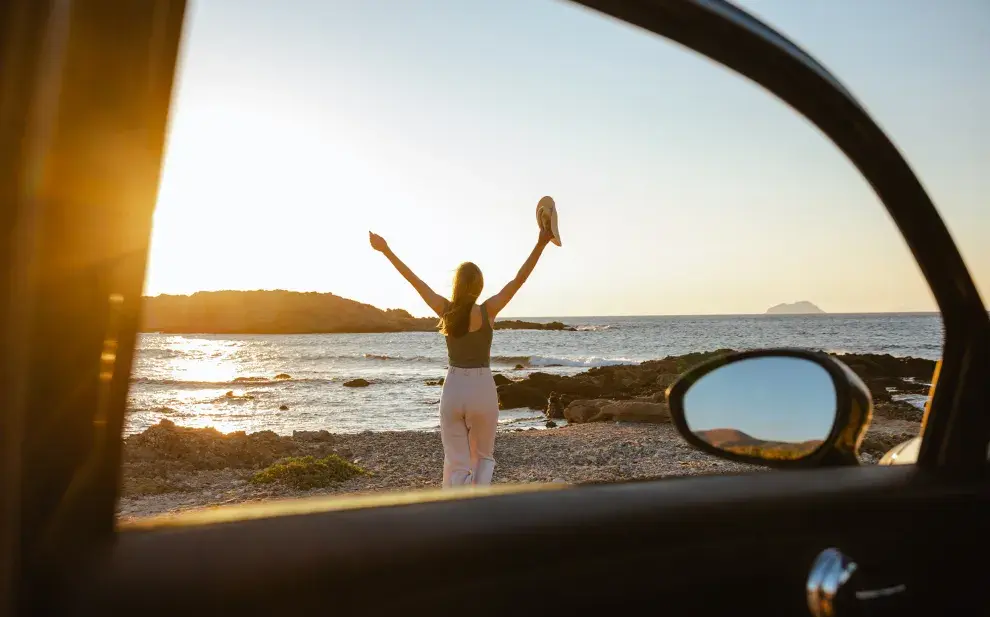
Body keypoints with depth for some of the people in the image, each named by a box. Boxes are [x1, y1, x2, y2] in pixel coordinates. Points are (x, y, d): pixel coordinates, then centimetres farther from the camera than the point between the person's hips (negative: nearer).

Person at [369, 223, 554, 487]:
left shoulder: (445, 310, -4)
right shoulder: (488, 310, -10)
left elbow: (414, 280, 5)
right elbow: (519, 279, -11)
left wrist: (386, 250, 15)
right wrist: (541, 243, -13)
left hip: (453, 390, 1)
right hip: (483, 389, -1)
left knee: (457, 464, 8)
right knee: (483, 457, 19)